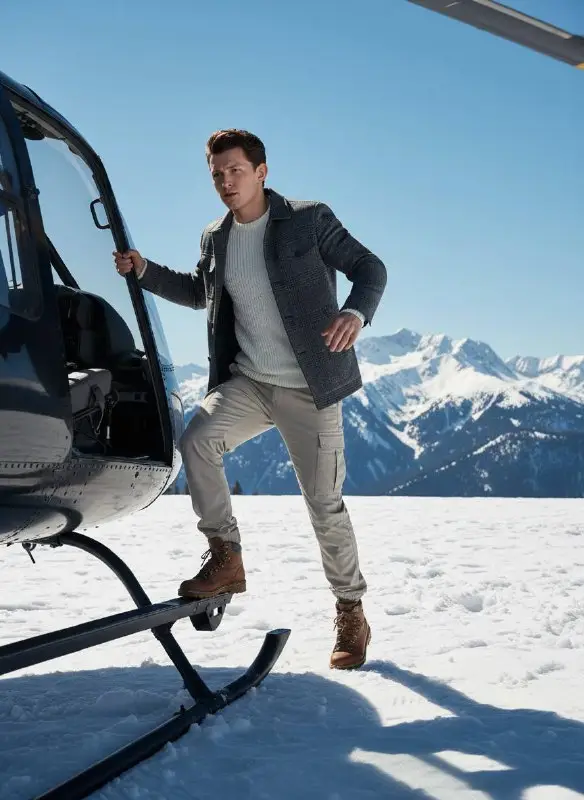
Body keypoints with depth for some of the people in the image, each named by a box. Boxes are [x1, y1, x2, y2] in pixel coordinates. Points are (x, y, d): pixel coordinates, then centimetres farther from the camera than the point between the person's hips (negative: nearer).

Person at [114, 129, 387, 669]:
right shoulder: (215, 239, 9)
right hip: (247, 382, 4)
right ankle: (225, 558, -10)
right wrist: (145, 272, 10)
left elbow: (370, 268, -5)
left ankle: (352, 616, 15)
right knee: (197, 438, -25)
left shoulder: (310, 220, -6)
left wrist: (355, 313, -27)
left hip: (310, 389, -4)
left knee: (326, 506, -1)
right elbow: (197, 291, 26)